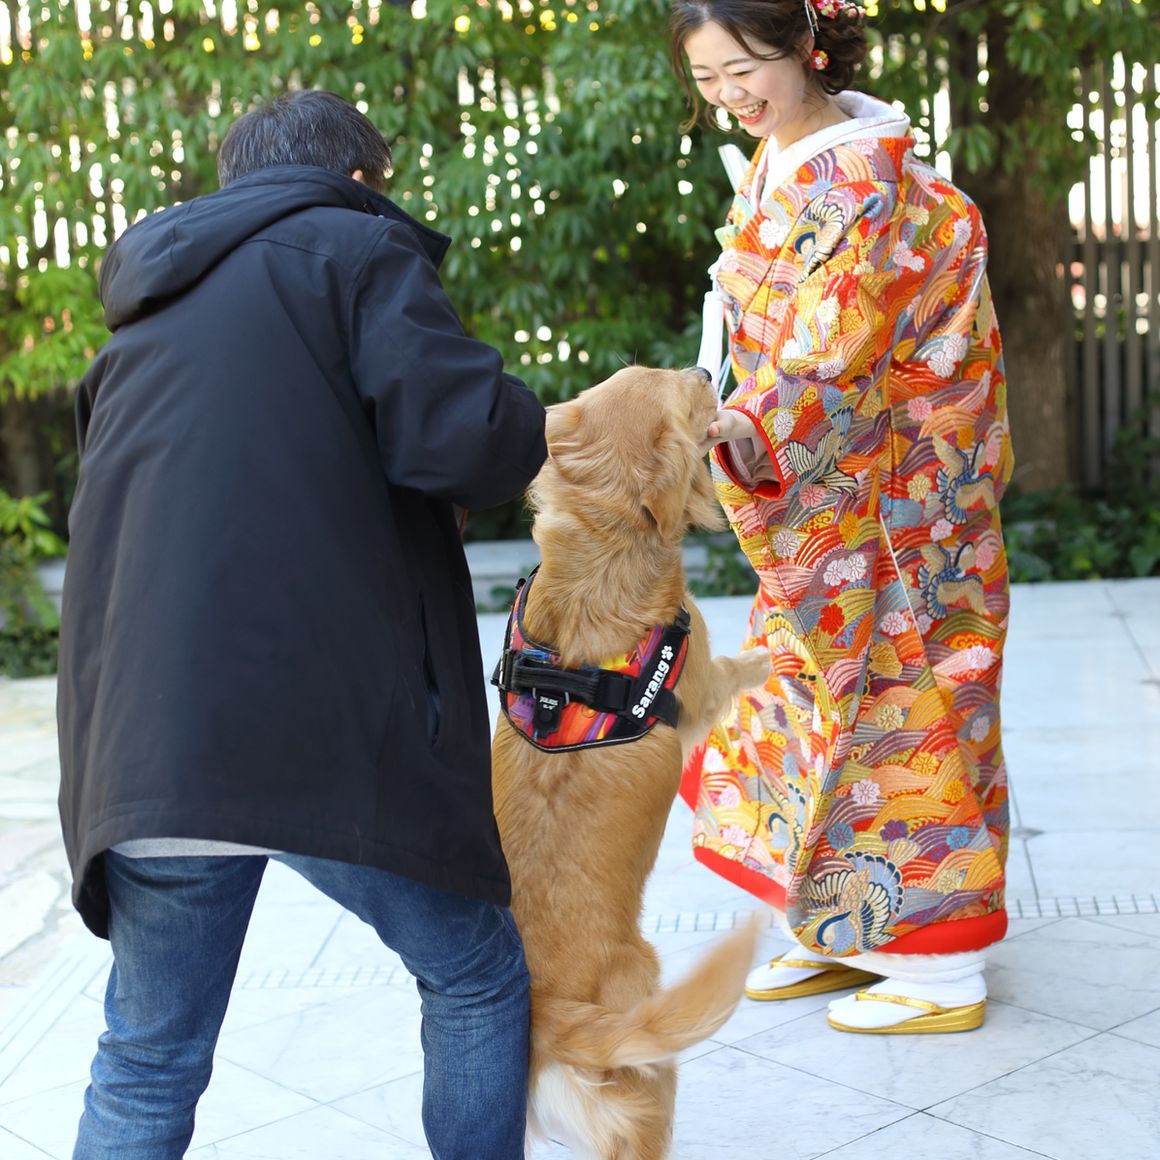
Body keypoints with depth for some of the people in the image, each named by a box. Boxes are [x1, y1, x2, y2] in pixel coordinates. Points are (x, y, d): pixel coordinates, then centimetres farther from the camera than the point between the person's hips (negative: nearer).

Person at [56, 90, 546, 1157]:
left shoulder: (147, 310, 23)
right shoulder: (356, 246, 3)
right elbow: (459, 433, -13)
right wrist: (524, 434, 9)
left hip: (143, 737, 6)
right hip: (334, 727, -5)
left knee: (145, 1066, 15)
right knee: (476, 977, 16)